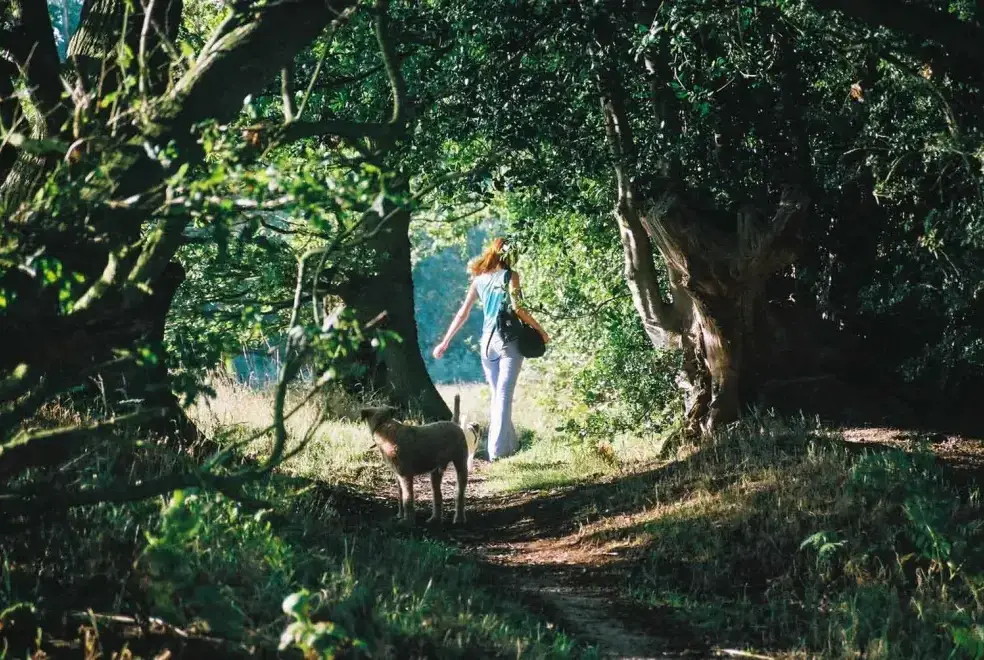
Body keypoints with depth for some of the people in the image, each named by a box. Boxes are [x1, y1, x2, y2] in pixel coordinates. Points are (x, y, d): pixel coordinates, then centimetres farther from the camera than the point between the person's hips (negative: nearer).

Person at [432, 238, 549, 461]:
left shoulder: (479, 280, 9)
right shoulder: (510, 276, -4)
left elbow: (463, 313, 9)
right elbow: (517, 308, -12)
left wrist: (445, 342, 13)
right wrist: (540, 330, -2)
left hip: (488, 341, 5)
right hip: (509, 340, -5)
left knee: (497, 394, 16)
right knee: (504, 394, -7)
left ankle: (511, 444, 23)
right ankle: (497, 449, -14)